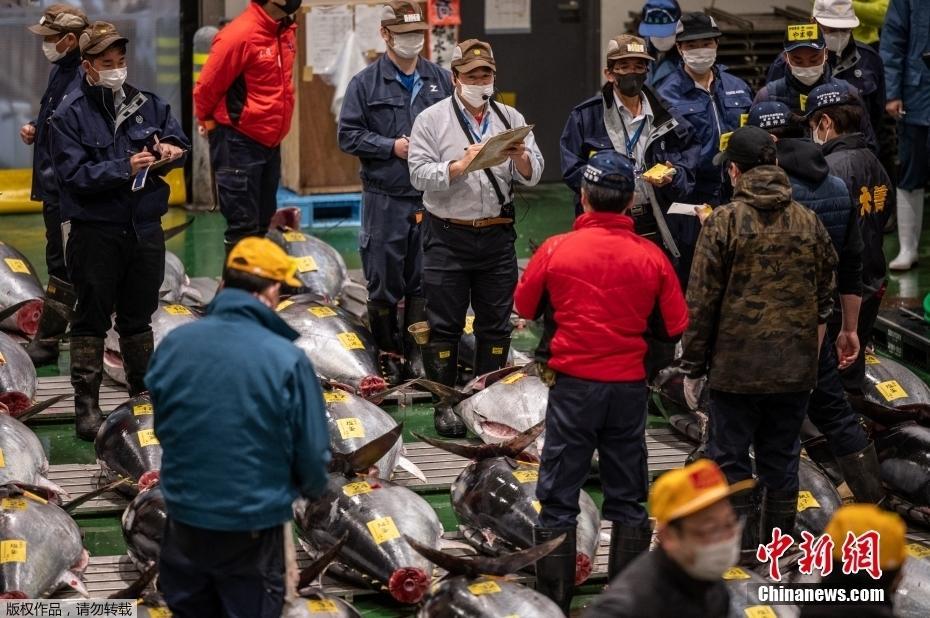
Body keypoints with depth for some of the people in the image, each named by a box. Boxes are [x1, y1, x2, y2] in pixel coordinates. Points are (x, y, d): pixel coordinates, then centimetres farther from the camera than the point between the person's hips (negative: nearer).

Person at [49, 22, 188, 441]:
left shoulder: (147, 104, 5)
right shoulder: (70, 114, -9)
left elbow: (179, 142, 11)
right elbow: (73, 174, -16)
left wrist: (170, 149, -13)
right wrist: (125, 168, -23)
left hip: (145, 229, 4)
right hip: (95, 231, -4)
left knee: (139, 317, 16)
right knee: (91, 320, 2)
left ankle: (143, 394, 29)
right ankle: (86, 403, 7)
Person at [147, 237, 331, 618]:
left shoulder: (173, 344, -7)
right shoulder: (287, 359, -20)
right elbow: (313, 453, -11)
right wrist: (312, 489, 13)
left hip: (184, 521, 4)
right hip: (252, 530, -4)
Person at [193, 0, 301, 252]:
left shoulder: (286, 31, 5)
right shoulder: (239, 35, -19)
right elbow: (206, 88, -11)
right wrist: (210, 121, 5)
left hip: (271, 143, 8)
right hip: (238, 143, -8)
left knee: (265, 225, 14)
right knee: (243, 228, -5)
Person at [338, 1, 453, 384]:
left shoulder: (441, 80, 8)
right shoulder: (367, 83, 0)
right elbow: (348, 136, -2)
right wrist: (393, 147, -11)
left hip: (432, 198, 2)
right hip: (385, 199, -2)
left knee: (425, 282, 6)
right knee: (384, 284, 4)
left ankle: (419, 354, 14)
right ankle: (388, 355, 15)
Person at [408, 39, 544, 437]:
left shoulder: (511, 119, 9)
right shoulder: (432, 120, 0)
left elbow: (533, 175, 2)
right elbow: (419, 175, -10)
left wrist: (520, 158, -19)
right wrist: (461, 166, -23)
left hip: (497, 236, 3)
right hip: (448, 236, -3)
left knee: (496, 325, 8)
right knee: (444, 325, 1)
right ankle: (445, 403, 9)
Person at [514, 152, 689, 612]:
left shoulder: (556, 250, -10)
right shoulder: (652, 257, -7)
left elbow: (525, 307, 4)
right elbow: (675, 327, 1)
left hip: (574, 384, -2)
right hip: (629, 385, 2)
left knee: (559, 500, 6)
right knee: (628, 501, 14)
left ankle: (554, 603, 8)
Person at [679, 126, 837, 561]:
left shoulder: (723, 223, -10)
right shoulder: (808, 223, 5)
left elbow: (701, 303, -9)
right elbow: (824, 299, 11)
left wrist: (692, 367, -1)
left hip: (735, 367, -4)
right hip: (795, 370, 4)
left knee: (730, 459, 4)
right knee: (782, 459, 13)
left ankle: (741, 547, 3)